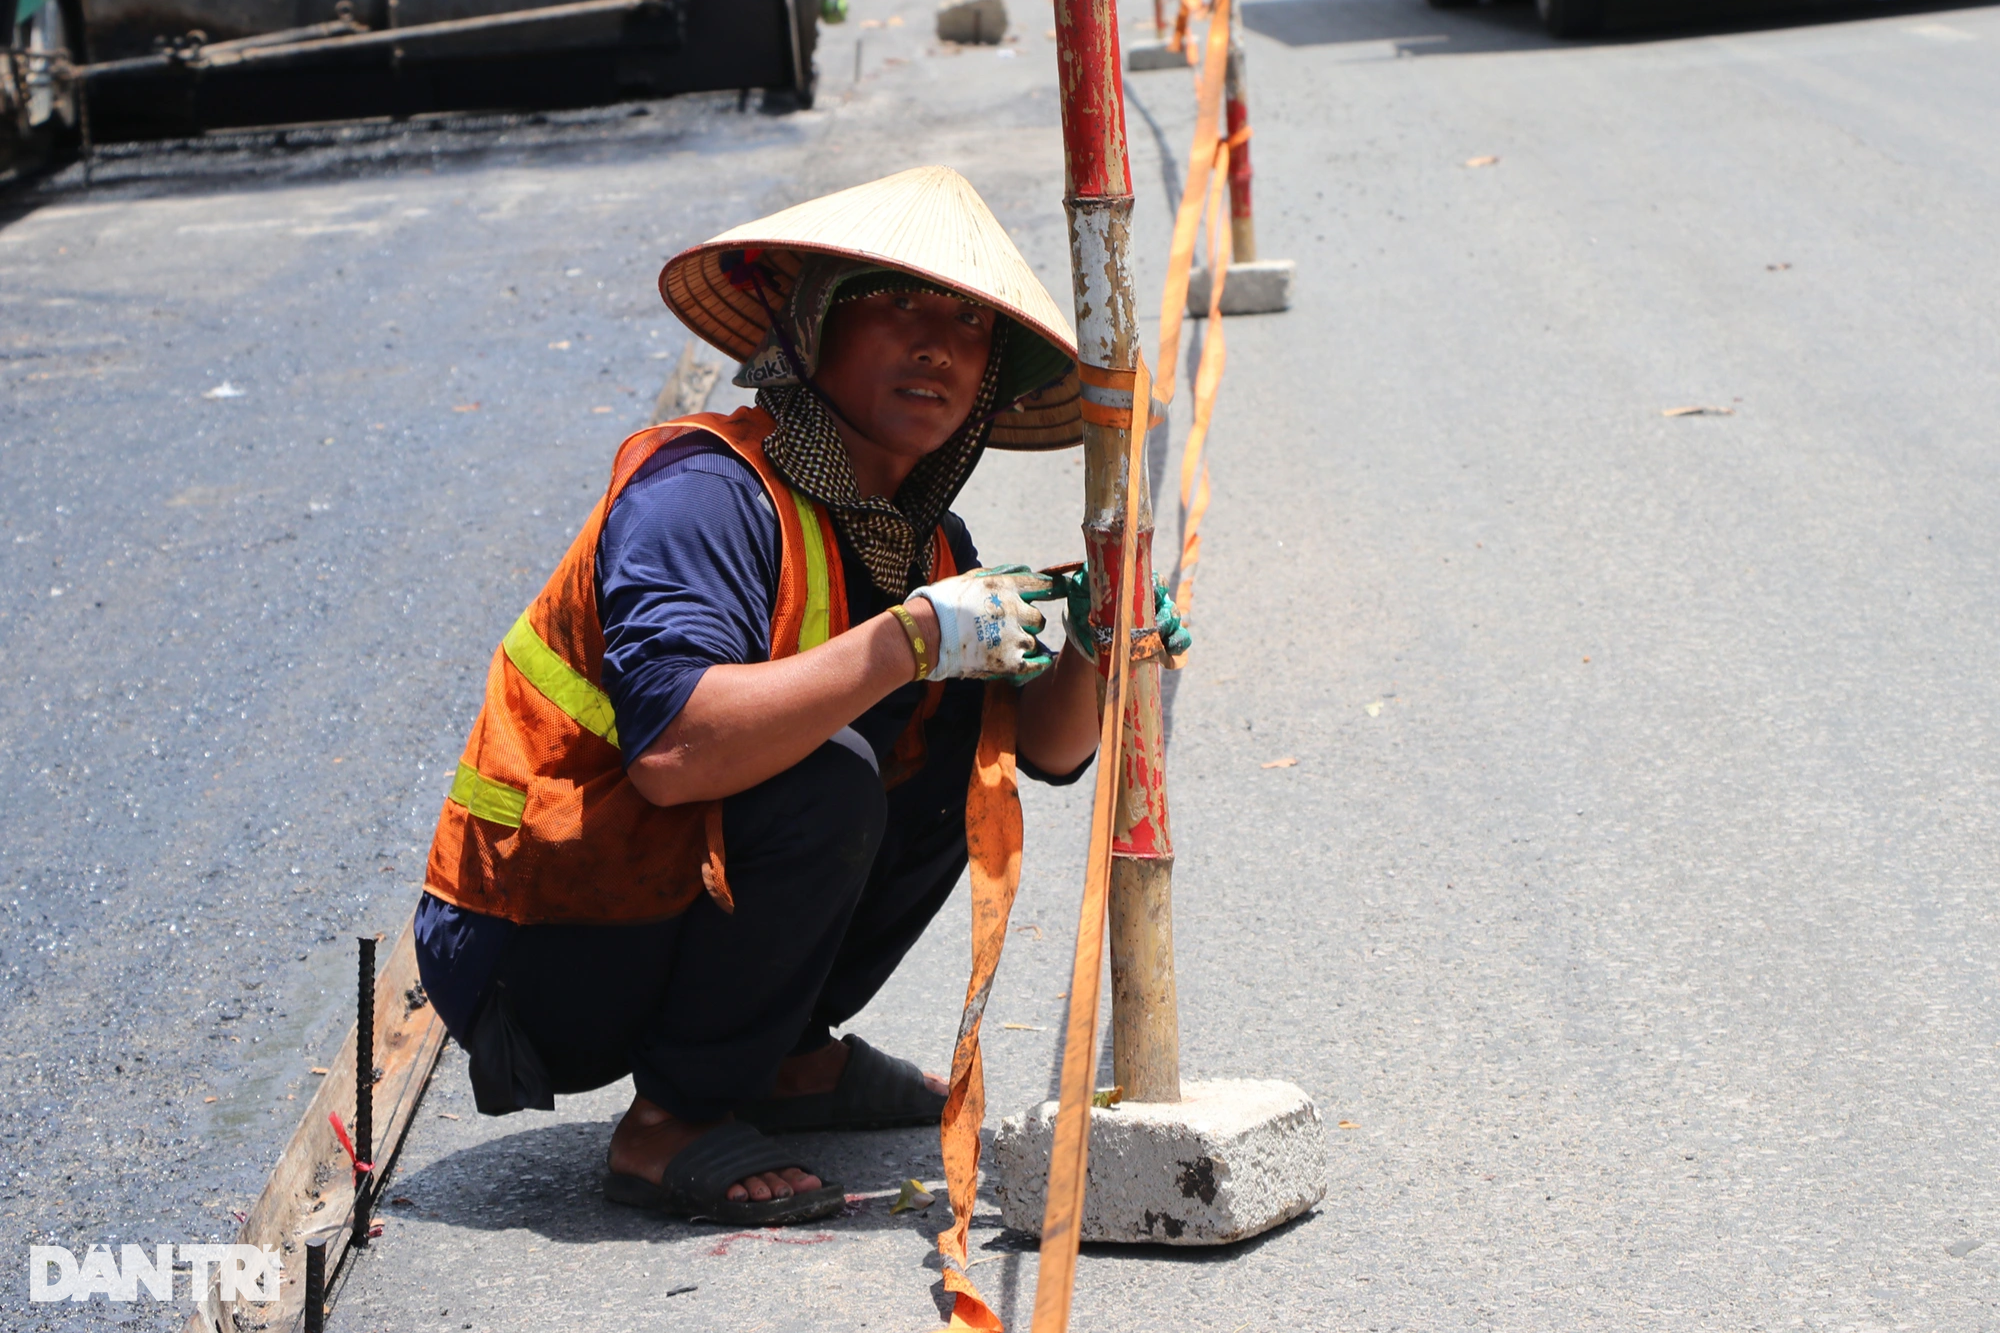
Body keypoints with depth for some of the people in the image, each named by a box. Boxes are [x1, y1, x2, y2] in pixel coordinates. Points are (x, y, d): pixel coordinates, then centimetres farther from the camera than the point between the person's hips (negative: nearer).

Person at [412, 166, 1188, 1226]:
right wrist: (913, 640, -33)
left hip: (678, 893, 8)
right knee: (826, 774, -27)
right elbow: (674, 750, -36)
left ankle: (787, 1055, 12)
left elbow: (1048, 749, 12)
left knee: (956, 718, 6)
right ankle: (675, 1121, -13)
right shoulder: (701, 491, -21)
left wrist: (1086, 649, -10)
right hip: (533, 966, -8)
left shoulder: (924, 540, 6)